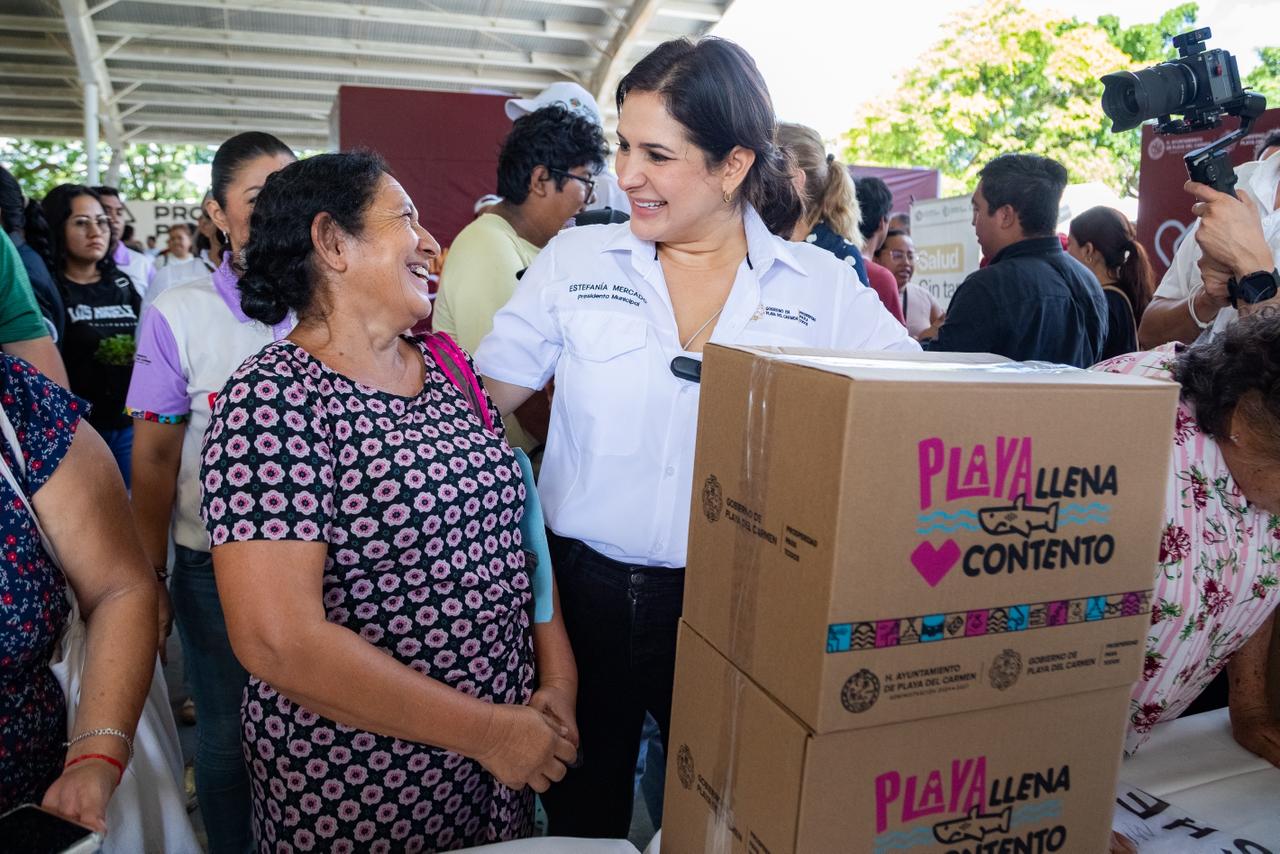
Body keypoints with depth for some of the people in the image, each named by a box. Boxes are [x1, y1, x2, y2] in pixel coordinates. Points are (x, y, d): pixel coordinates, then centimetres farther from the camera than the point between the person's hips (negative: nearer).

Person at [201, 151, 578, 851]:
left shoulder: (447, 369, 2)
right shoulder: (270, 400, -18)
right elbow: (276, 642, -24)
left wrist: (558, 678, -4)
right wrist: (487, 730, -19)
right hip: (354, 786, -6)